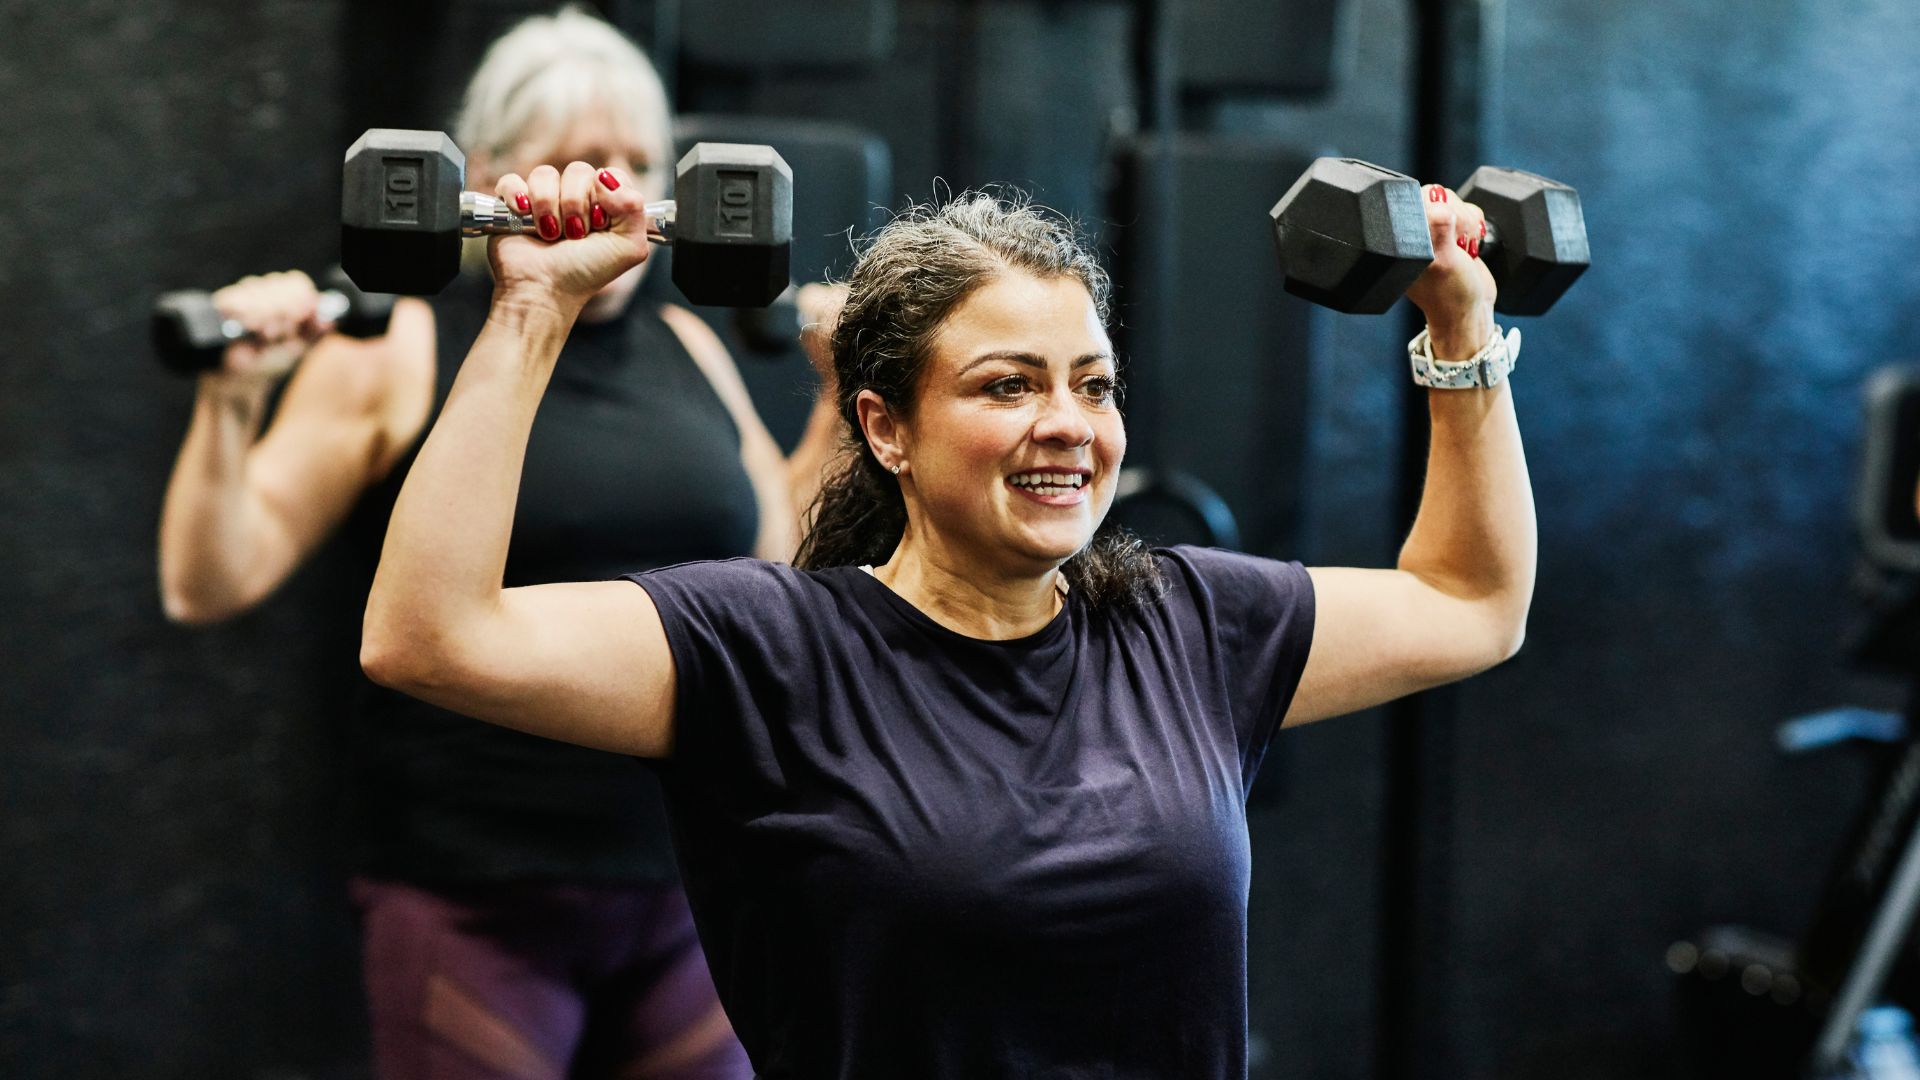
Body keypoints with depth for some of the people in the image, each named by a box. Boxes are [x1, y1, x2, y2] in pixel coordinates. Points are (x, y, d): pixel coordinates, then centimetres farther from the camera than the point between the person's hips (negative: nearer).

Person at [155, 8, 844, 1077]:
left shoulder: (687, 348, 11)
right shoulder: (394, 356, -4)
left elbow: (784, 566, 19)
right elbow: (210, 584, -7)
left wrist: (846, 398, 14)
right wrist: (231, 400, -20)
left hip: (693, 895, 5)